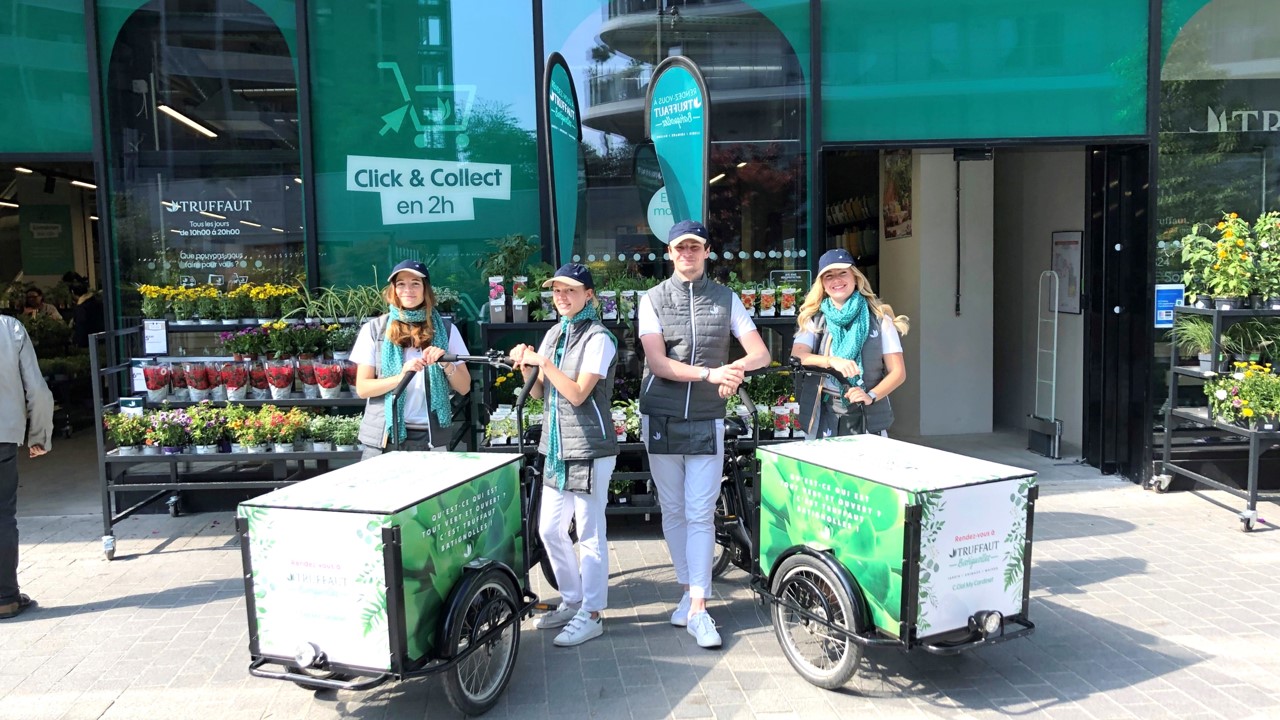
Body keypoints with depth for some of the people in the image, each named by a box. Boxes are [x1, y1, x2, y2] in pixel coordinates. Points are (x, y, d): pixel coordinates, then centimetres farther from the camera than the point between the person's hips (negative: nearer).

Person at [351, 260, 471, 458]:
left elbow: (464, 388, 4)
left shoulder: (445, 329, 4)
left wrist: (445, 364, -14)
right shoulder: (373, 329, 2)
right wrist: (401, 377, -18)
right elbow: (362, 388, -2)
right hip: (383, 437, 0)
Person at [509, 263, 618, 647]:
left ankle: (591, 615, 12)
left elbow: (578, 394, -18)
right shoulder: (554, 334, 12)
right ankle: (572, 602, 30)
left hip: (589, 449, -8)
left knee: (589, 535, 0)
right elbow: (540, 392, 13)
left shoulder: (598, 338, -11)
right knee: (550, 529, 13)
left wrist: (544, 363, -17)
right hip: (557, 447, 8)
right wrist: (527, 367, -4)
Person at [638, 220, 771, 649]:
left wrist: (736, 368, -22)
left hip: (707, 420, 0)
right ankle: (688, 589, 24)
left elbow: (761, 354, 0)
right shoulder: (653, 300, 1)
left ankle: (698, 609, -1)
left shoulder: (726, 299, 5)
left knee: (700, 514, -4)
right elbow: (659, 363, -10)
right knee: (673, 511, 9)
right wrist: (711, 373, -23)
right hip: (661, 417, 1)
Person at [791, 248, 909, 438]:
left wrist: (871, 396, -15)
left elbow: (898, 372, 1)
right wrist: (832, 361, -26)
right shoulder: (813, 319, 7)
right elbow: (796, 357, -9)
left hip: (866, 417, -1)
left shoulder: (879, 319, 3)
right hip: (823, 417, 1)